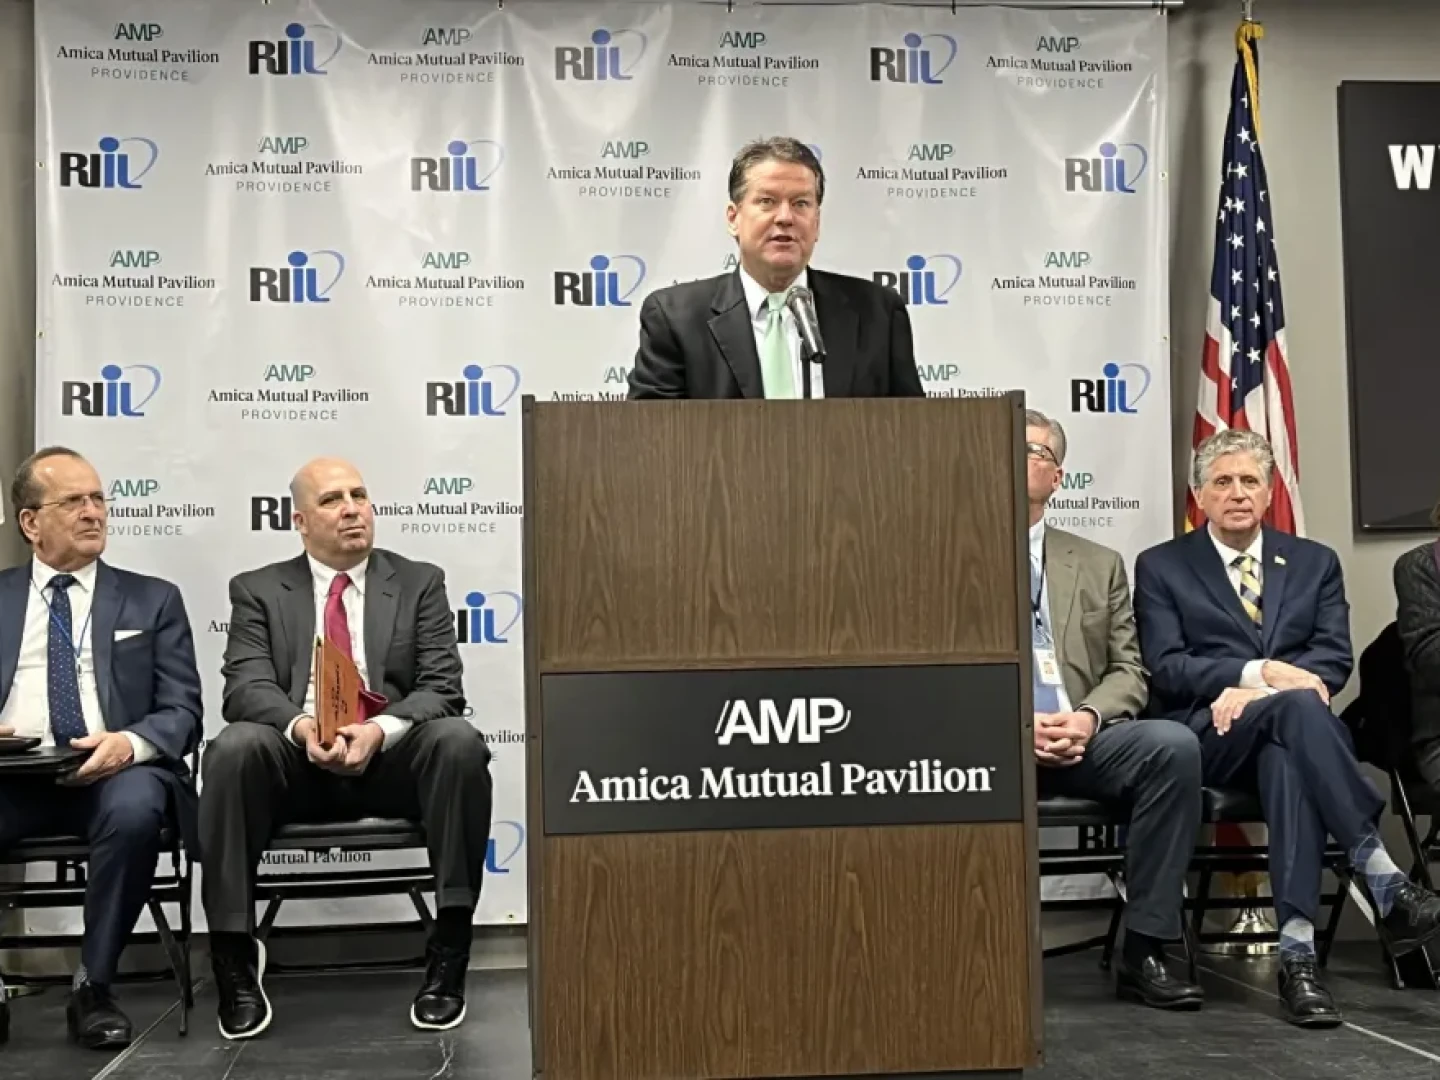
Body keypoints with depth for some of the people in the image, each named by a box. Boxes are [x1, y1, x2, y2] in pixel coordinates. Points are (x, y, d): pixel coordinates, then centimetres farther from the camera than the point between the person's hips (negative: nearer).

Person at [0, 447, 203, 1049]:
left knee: (134, 808, -36)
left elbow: (183, 712, 6)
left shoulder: (152, 600, 15)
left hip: (114, 771, 0)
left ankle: (93, 987, -16)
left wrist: (129, 742, -17)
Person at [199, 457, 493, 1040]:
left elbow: (441, 688, 0)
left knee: (459, 741, -32)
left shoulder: (420, 583, 11)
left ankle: (448, 951, -25)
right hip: (296, 760, 0)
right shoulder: (259, 591, 12)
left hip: (392, 757, 0)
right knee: (235, 746, -32)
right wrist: (303, 727, -25)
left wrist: (379, 730, -21)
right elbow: (246, 688, -2)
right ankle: (235, 957, -23)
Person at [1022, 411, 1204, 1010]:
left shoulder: (1099, 565, 21)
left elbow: (1128, 672, 13)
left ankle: (1142, 953, -20)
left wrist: (1087, 718, -9)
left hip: (1083, 739, 3)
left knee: (1174, 744, -27)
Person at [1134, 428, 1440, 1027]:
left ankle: (1298, 952, -46)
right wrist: (1261, 672, -17)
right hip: (1208, 738, -2)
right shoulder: (1161, 567, 11)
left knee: (1287, 757, -39)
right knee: (1298, 707, -37)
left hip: (1282, 732, 2)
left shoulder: (1315, 562, 18)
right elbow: (1166, 669, -3)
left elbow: (1334, 660, 4)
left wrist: (1256, 694, -14)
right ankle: (1386, 885, -40)